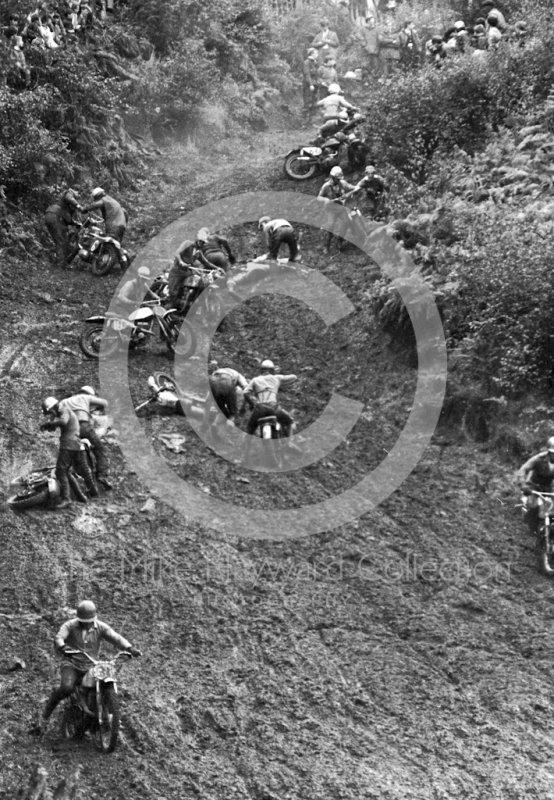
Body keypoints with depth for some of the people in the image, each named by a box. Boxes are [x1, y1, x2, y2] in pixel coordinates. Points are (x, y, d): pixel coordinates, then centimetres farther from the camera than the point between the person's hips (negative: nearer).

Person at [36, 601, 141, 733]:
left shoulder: (100, 627, -1)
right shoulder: (70, 625, -7)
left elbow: (116, 638, -13)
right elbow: (58, 638, -24)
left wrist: (129, 648, -32)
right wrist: (62, 647, -48)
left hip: (90, 667, 3)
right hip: (71, 664, -3)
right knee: (66, 688, -31)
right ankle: (45, 716, -8)